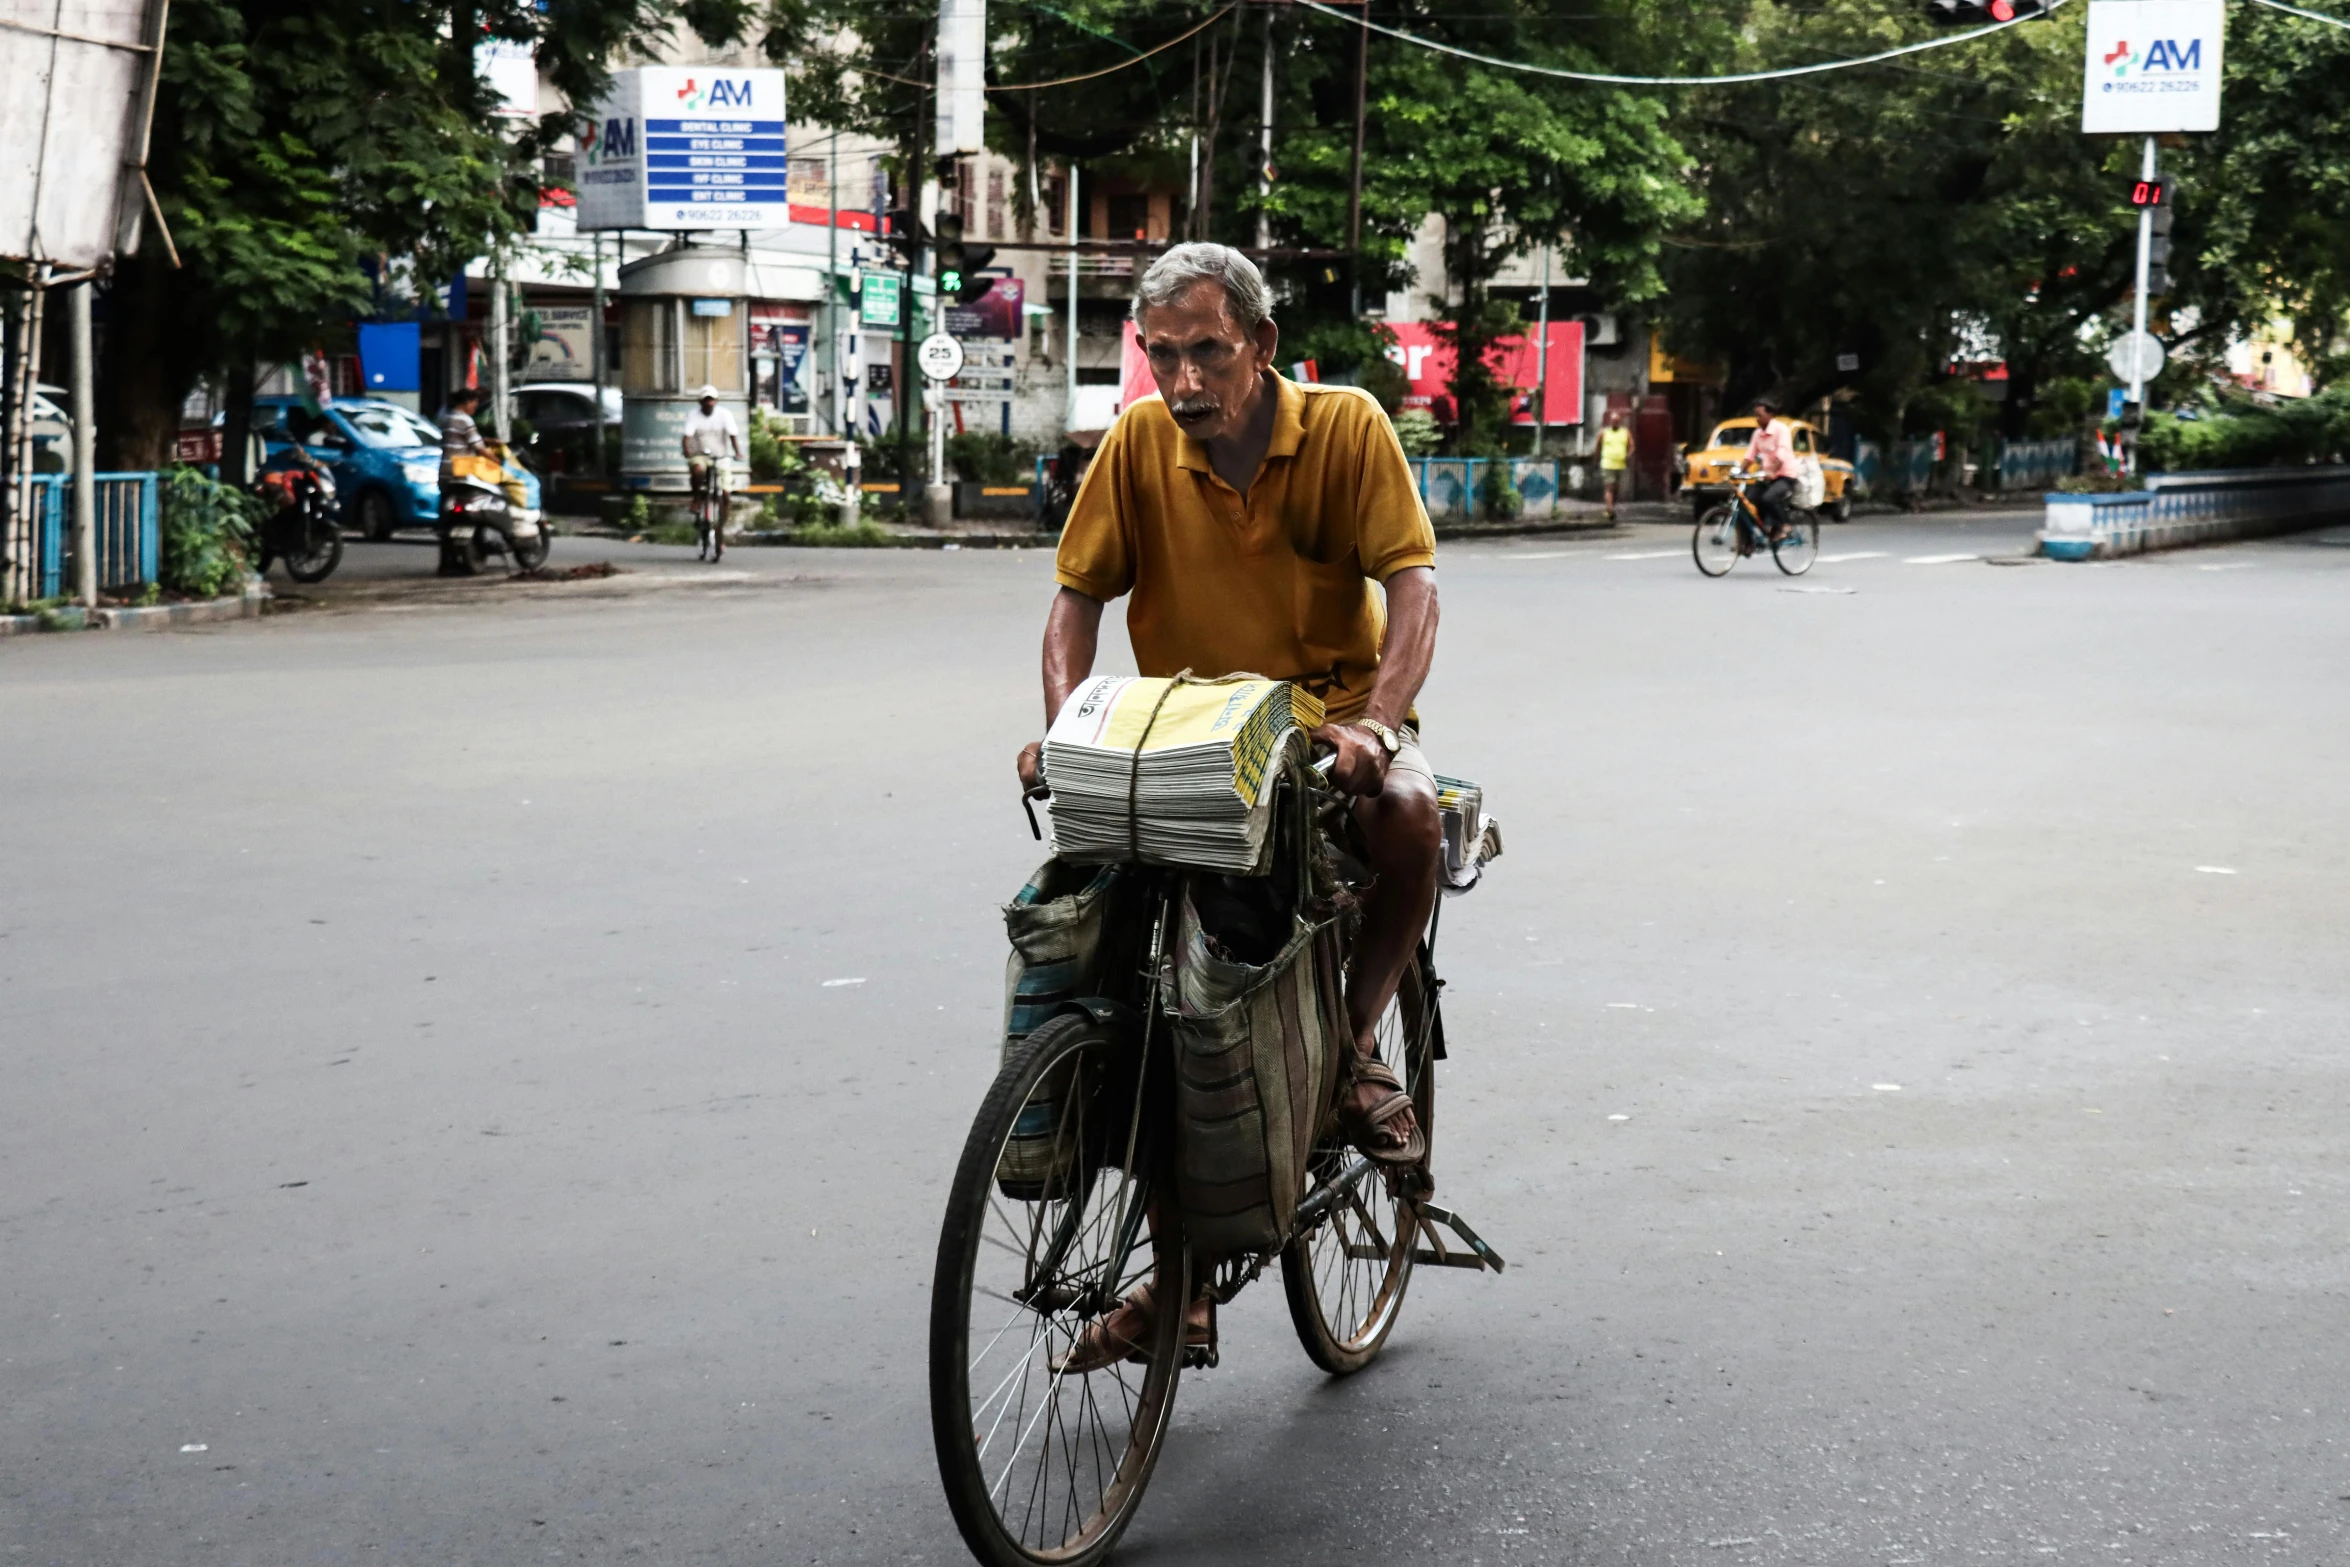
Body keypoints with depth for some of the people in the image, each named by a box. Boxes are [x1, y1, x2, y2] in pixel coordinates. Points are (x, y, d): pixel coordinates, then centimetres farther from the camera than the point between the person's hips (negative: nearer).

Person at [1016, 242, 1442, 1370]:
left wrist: (1372, 727, -31)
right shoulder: (1139, 444, -3)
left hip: (1332, 717, -2)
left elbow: (1412, 588, -15)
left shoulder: (1347, 428, -9)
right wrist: (1062, 729, -19)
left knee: (1409, 813, -36)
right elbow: (1078, 595, -2)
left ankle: (1351, 1047, -7)